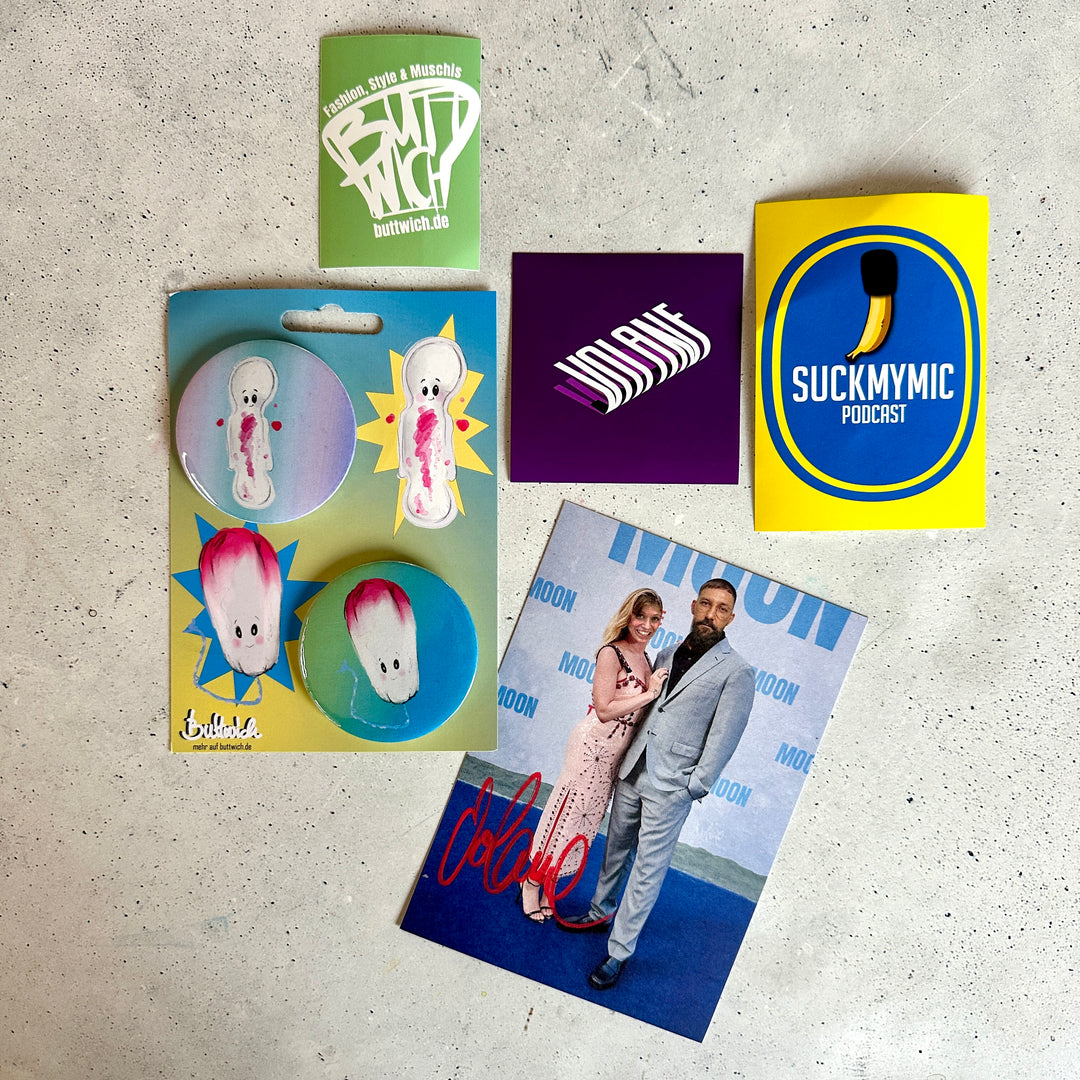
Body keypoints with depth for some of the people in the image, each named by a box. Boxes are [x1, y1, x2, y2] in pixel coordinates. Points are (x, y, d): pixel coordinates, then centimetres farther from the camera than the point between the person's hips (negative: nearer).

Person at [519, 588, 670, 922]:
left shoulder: (646, 660, 8)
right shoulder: (611, 653, -16)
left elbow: (643, 712, 7)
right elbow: (604, 710, -21)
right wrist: (649, 693, -19)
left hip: (617, 755, 8)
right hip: (593, 746, -8)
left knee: (585, 818, 15)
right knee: (567, 811, 1)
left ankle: (547, 883, 30)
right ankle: (532, 882, 20)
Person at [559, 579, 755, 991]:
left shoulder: (736, 672, -8)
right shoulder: (667, 654, 10)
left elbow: (724, 737, -11)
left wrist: (695, 786, -12)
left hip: (671, 787, -5)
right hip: (632, 771, 6)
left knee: (648, 869, 1)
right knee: (617, 848, 20)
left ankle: (618, 952, 11)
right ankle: (600, 911, 40)